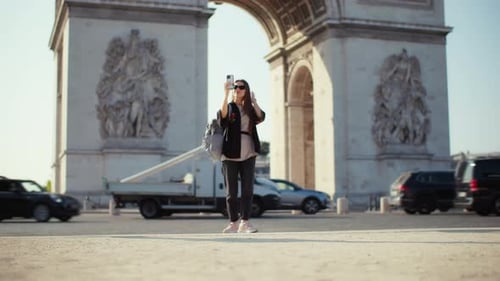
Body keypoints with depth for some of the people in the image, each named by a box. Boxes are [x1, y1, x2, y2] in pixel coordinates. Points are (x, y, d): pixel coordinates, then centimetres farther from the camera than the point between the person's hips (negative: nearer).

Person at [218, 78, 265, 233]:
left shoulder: (250, 109, 14)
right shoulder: (229, 107, 6)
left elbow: (261, 117, -6)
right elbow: (222, 115, -18)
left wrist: (253, 101, -9)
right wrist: (226, 94, -27)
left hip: (248, 154, 3)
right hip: (230, 154, -2)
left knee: (248, 189, -2)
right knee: (231, 190, 0)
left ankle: (244, 222, 1)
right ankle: (233, 223, 6)